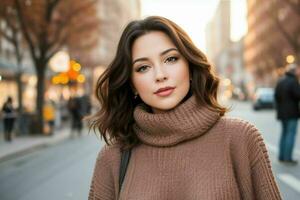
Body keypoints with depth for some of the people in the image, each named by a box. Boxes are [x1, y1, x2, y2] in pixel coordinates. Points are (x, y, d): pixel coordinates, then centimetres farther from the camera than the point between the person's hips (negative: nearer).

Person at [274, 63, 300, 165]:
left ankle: (281, 156, 17)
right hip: (292, 113, -8)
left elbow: (276, 96, 15)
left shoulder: (280, 81, 11)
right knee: (291, 134, -4)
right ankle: (288, 157, -6)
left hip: (282, 112, 8)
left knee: (284, 133, 15)